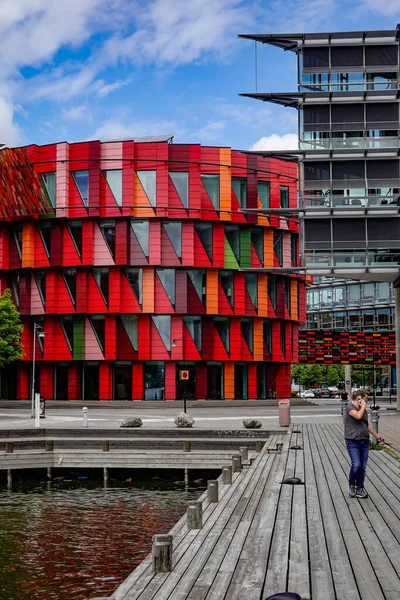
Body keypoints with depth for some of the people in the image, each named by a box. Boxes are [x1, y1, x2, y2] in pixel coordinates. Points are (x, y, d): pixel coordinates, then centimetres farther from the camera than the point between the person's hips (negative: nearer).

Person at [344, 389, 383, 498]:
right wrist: (363, 406, -10)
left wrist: (376, 435, 31)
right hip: (353, 441, -7)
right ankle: (351, 485, 6)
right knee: (356, 465, -16)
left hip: (364, 441, 7)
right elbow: (358, 416, -25)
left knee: (363, 467, 4)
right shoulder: (350, 407, -6)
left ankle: (359, 489, 12)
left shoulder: (363, 410, 16)